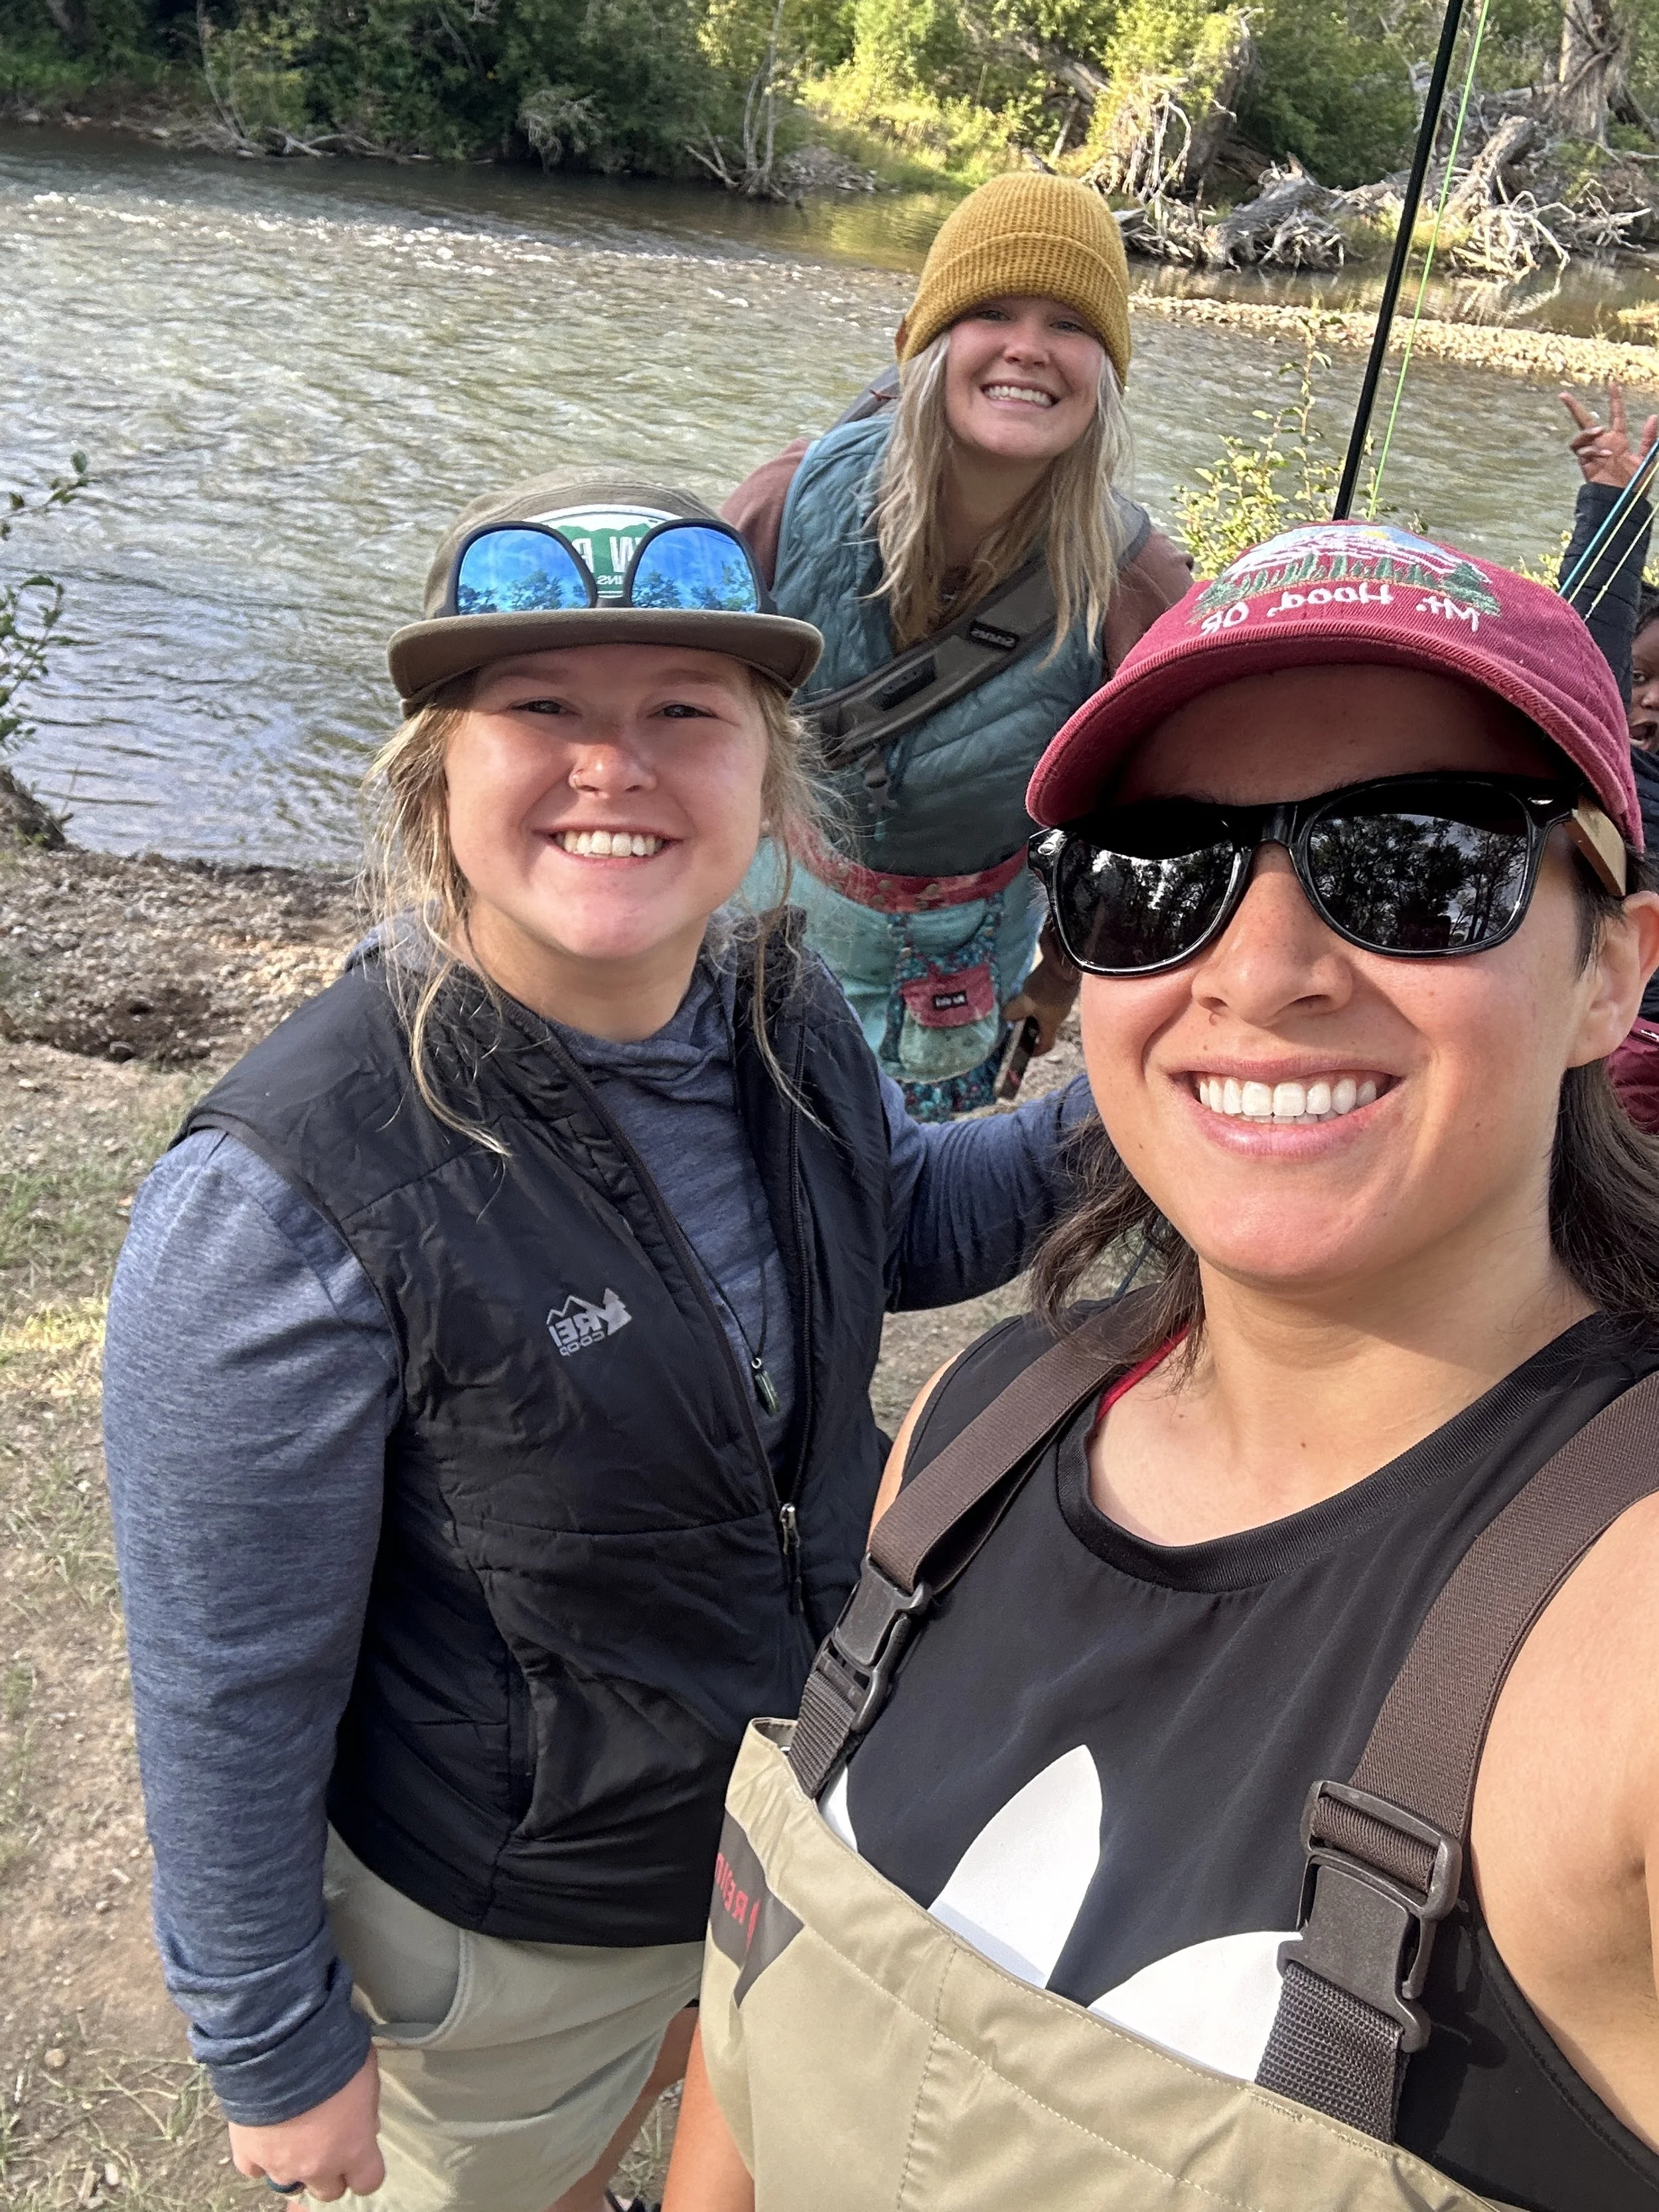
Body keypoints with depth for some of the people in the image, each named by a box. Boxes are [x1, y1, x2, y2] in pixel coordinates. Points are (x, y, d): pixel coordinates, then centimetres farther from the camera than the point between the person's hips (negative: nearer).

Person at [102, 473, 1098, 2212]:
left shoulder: (785, 1017, -14)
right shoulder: (282, 1199, -32)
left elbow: (909, 1224, 7)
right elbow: (229, 1693, -22)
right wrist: (276, 2049, -10)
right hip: (502, 1928, -5)